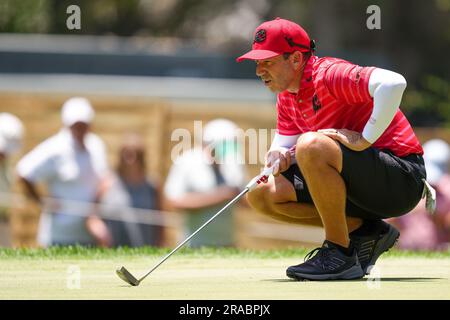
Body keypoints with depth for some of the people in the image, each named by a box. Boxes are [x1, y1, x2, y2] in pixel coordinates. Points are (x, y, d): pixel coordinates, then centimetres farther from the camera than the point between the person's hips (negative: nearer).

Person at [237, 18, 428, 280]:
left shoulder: (328, 75, -19)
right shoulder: (287, 96, 10)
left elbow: (393, 83, -35)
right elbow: (283, 143, 15)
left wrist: (365, 139, -29)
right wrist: (277, 156, -10)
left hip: (402, 180, -10)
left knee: (311, 145, -33)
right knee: (260, 194, 3)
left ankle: (340, 254, -21)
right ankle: (363, 231, 5)